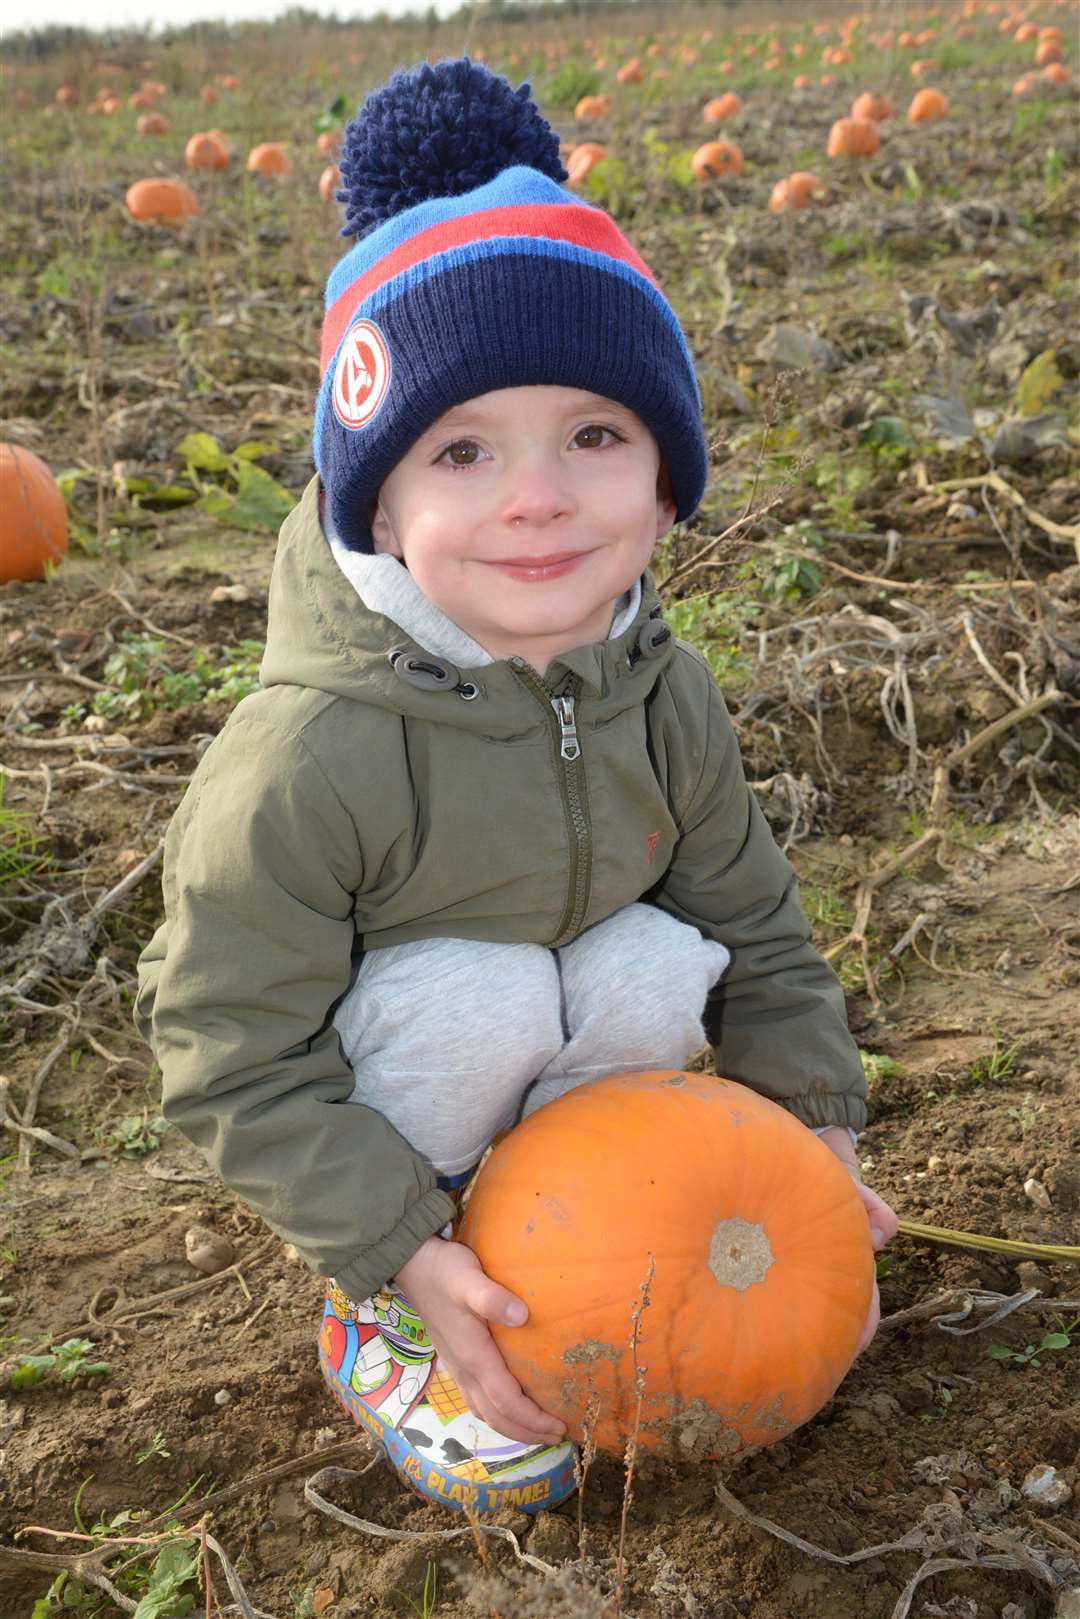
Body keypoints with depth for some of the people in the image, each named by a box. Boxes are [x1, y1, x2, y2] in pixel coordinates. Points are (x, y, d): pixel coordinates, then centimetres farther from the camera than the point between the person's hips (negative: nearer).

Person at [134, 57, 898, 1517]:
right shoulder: (304, 760, -35)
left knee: (662, 965, -24)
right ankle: (375, 1309, -5)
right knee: (476, 996, -33)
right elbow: (235, 1054, -27)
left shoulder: (663, 697, -17)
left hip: (584, 983, 4)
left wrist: (819, 1126, -8)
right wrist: (400, 1251, -28)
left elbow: (754, 928, -3)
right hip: (379, 1038, -4)